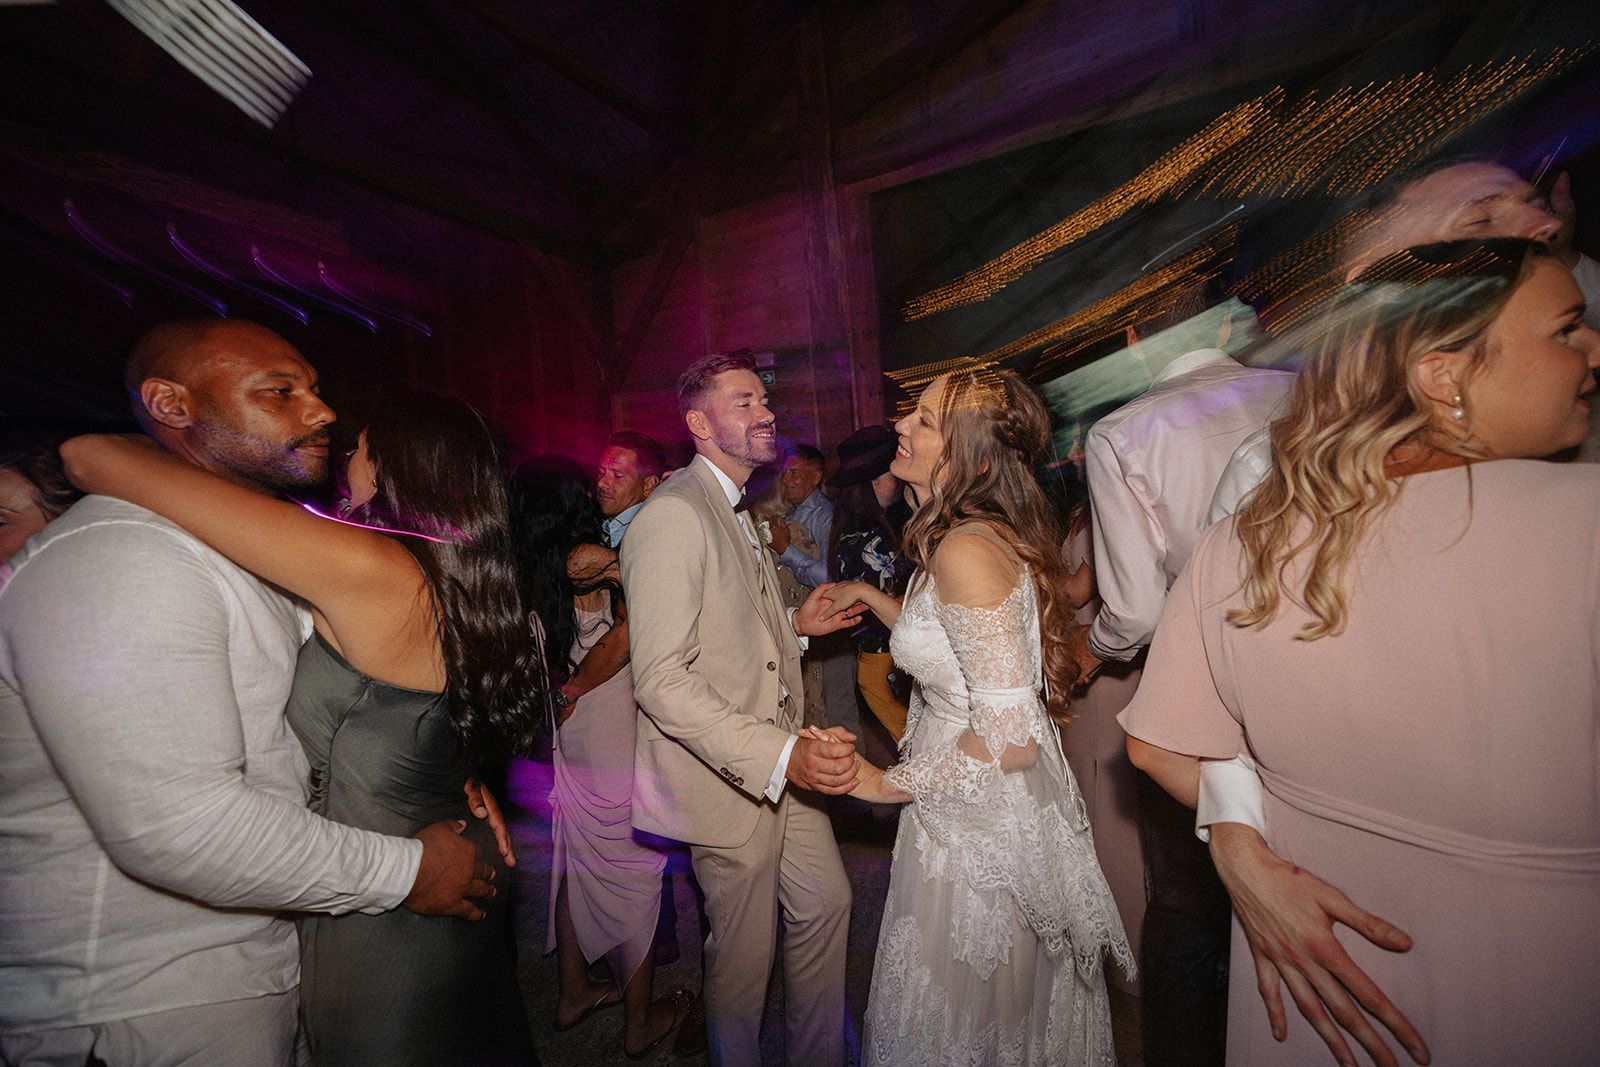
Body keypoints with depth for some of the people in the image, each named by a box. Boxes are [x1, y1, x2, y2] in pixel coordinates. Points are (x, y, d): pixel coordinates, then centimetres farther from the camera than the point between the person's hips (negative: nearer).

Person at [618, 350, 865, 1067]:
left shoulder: (736, 512, 13)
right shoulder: (672, 515, -21)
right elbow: (661, 679, -28)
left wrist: (795, 625, 7)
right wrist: (780, 754, -34)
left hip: (783, 765, 9)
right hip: (727, 779, -9)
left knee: (826, 903, 21)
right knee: (744, 951, 12)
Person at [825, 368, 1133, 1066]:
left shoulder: (967, 550, -28)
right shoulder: (988, 534, 2)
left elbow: (1009, 739, -29)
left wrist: (887, 784, -19)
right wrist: (874, 598, 11)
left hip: (982, 820, -9)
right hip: (974, 809, 9)